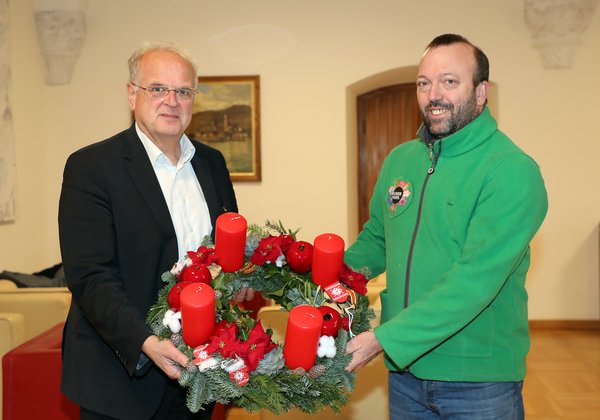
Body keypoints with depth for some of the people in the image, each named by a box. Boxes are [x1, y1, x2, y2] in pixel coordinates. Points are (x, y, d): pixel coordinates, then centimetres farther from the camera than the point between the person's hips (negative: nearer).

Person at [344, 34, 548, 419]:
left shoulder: (512, 171, -17)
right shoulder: (400, 160, 4)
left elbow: (476, 280, -25)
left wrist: (385, 340, -28)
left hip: (479, 380, -5)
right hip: (404, 368, 6)